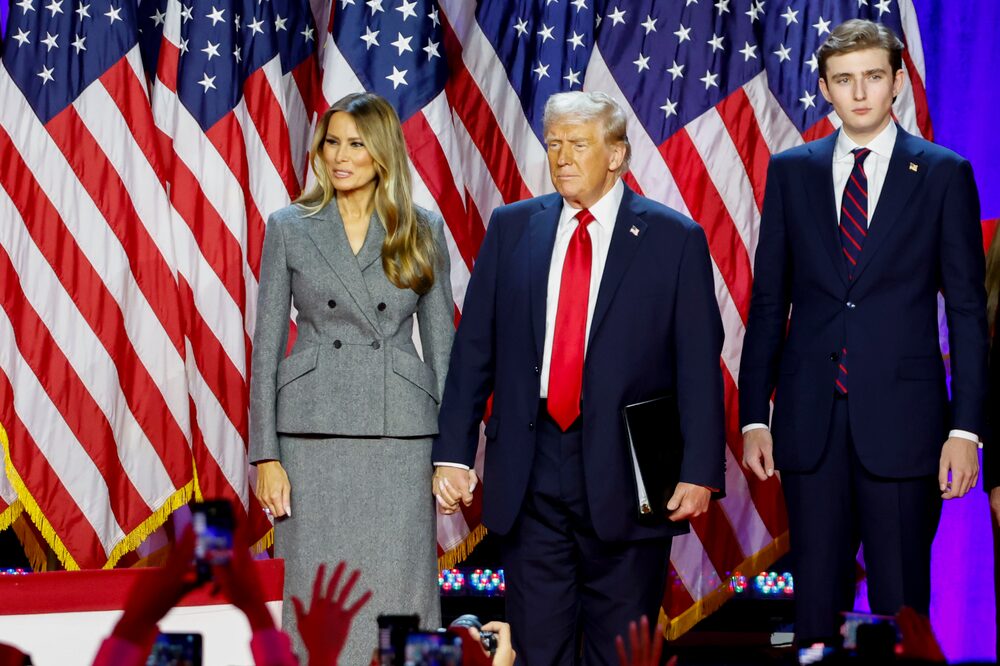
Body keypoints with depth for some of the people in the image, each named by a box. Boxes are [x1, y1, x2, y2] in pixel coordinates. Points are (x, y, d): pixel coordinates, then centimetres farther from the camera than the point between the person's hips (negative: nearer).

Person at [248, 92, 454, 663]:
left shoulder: (423, 230, 7)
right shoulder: (290, 228, 5)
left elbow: (441, 340, 8)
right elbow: (267, 344, 4)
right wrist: (266, 455, -3)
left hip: (400, 436, 0)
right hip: (314, 434, 0)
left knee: (399, 594, 0)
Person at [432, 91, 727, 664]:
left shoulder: (675, 239, 0)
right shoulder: (512, 228, 8)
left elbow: (699, 367, -3)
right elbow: (474, 349, 7)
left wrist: (700, 472, -9)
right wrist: (453, 453, 1)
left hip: (626, 475, -2)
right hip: (529, 471, 2)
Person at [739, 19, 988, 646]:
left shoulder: (944, 174, 2)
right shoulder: (791, 172, 8)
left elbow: (967, 309, 1)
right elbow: (768, 301, 10)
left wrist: (966, 428, -6)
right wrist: (754, 416, 4)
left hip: (902, 420, -2)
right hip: (810, 421, 2)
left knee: (902, 602, 2)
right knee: (817, 596, 7)